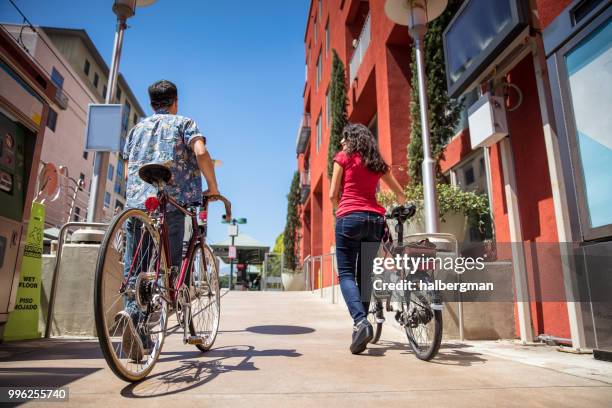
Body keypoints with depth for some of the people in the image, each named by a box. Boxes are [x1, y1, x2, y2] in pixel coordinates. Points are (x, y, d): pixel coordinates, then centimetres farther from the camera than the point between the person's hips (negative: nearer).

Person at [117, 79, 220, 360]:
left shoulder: (137, 128, 25)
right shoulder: (183, 123, 10)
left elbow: (128, 170, 25)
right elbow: (201, 153, -9)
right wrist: (212, 186, 0)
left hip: (135, 203, 5)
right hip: (170, 203, -4)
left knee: (134, 271, 7)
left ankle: (139, 337, 2)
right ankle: (135, 315, -21)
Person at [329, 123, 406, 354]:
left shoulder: (343, 157, 6)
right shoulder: (377, 162, 19)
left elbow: (333, 195, 2)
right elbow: (400, 194, 23)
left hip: (349, 218, -4)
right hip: (374, 219, 5)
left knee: (346, 274, -3)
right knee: (365, 274, 9)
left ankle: (360, 321, -21)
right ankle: (361, 323, 10)